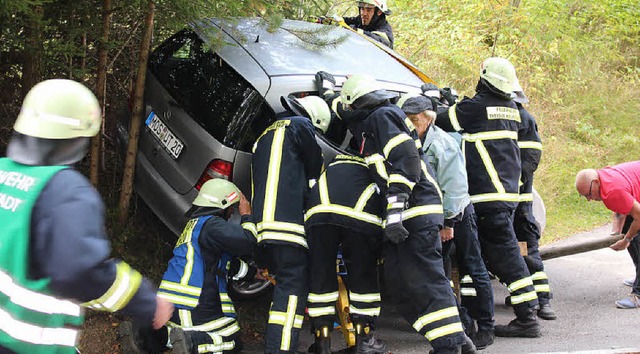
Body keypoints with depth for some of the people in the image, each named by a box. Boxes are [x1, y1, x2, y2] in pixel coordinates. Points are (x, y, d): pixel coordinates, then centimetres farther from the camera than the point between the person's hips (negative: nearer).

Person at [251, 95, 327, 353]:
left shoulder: (266, 136, 31)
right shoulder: (300, 125, 5)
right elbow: (316, 170, 12)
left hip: (263, 224, 9)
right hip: (288, 221, -9)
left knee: (285, 286, 13)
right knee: (293, 288, -14)